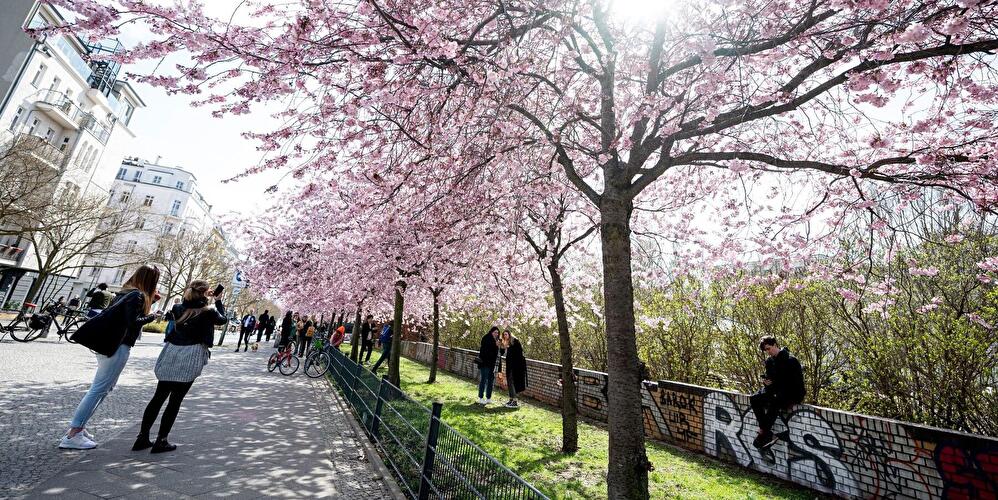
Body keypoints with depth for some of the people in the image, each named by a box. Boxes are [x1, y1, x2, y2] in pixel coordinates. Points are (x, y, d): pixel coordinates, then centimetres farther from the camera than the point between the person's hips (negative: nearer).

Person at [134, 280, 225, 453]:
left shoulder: (178, 307, 6)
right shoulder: (208, 312, -8)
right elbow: (223, 319, 11)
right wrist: (218, 301, 17)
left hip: (170, 355, 5)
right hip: (190, 359, -5)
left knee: (158, 397, 14)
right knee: (175, 401, 3)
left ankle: (142, 438, 19)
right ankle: (161, 441, 8)